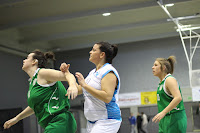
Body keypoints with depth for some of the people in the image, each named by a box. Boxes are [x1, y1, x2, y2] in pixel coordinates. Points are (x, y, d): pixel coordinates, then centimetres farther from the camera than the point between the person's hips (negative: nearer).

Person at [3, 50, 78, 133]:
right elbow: (35, 106, 33)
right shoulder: (32, 81, 20)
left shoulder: (42, 73, -6)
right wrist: (17, 118, 39)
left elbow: (68, 75, -17)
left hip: (60, 122, -9)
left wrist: (73, 85, -39)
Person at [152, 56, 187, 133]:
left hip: (174, 118, -9)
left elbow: (178, 98, -25)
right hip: (165, 120, 9)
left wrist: (163, 112, -29)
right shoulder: (161, 82, 16)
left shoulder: (170, 79, -11)